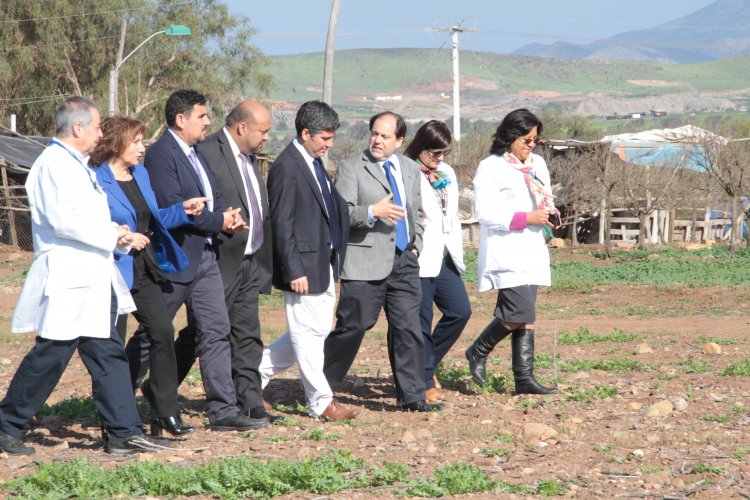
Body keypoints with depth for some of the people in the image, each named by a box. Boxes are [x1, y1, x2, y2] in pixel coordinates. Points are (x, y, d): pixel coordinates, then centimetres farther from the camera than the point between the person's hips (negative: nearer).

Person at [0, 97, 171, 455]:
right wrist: (114, 236, -17)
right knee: (49, 356, -4)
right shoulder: (53, 164, -13)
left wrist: (114, 232, 7)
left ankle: (124, 432, 6)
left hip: (93, 278, 10)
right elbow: (64, 221, -22)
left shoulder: (76, 165, 18)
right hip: (66, 281, -10)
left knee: (108, 354, 6)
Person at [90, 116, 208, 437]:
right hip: (115, 272, -7)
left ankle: (165, 412, 1)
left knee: (162, 332, -5)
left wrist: (183, 210, 5)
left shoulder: (140, 174, 13)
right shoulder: (96, 180, -11)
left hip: (145, 271, 7)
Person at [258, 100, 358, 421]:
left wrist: (334, 261, 15)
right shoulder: (286, 167, -15)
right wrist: (294, 271, -20)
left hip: (324, 263, 10)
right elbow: (282, 224, -18)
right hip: (304, 265, -10)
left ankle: (259, 369, 25)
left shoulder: (314, 163, 13)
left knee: (317, 329, 15)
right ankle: (320, 402, 9)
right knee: (308, 333, 1)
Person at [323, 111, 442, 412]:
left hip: (404, 261, 5)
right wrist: (372, 212, -25)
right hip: (365, 261, -5)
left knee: (408, 328, 2)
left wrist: (415, 246, 14)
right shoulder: (351, 168, -2)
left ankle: (411, 396, 6)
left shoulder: (411, 170, 16)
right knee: (352, 326, -3)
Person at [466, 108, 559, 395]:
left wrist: (550, 214, 4)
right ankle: (478, 352, 4)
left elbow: (545, 199, 28)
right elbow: (485, 213, -14)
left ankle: (524, 379, 7)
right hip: (505, 251, -8)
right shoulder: (490, 167, -7)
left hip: (532, 251, 8)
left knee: (525, 318, 6)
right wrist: (526, 218, -18)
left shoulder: (537, 164, 17)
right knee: (520, 312, -17)